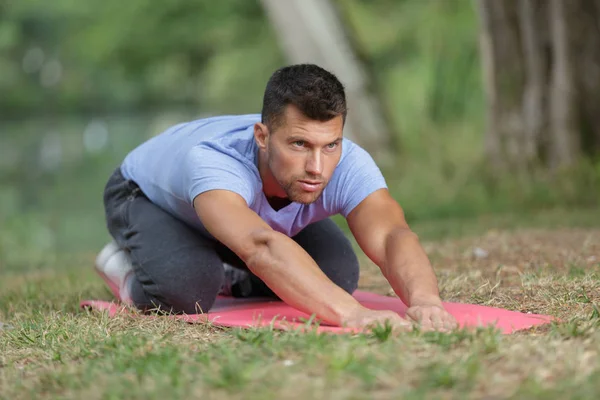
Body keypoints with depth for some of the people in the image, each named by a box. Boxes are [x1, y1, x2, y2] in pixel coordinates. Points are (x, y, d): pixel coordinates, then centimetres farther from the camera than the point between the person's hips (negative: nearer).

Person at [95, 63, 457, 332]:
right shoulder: (214, 161, -50)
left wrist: (424, 301, -76)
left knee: (337, 274, -11)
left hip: (247, 200, 5)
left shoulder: (348, 164, -38)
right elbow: (261, 247, -68)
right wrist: (351, 313, -81)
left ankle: (225, 278, 18)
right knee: (186, 287, -34)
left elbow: (390, 234, -54)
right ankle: (129, 270, 2)